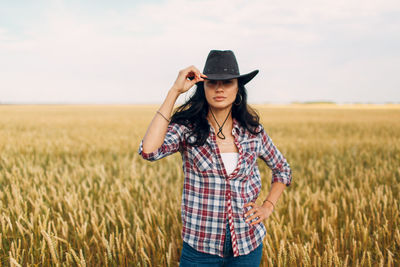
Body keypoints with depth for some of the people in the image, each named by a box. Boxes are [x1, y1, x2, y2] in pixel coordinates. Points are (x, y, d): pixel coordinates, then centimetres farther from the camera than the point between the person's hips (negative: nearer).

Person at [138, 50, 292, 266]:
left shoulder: (253, 132, -2)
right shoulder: (187, 128, -10)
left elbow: (283, 170, 15)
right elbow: (149, 150, -30)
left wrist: (267, 207, 1)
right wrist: (174, 91, -25)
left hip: (247, 244, 3)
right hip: (200, 247, -2)